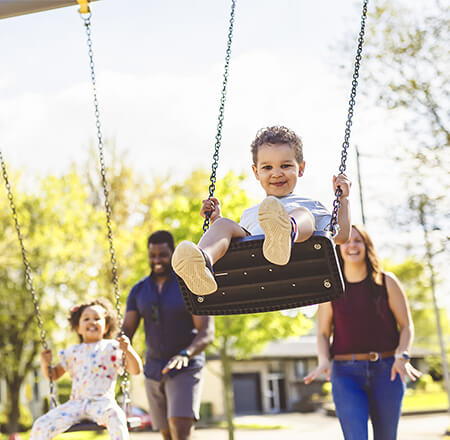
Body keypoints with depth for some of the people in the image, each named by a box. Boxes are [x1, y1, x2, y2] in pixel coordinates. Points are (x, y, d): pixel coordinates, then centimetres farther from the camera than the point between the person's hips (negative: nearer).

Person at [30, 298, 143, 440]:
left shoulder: (113, 348, 8)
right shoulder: (72, 352, 18)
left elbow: (136, 370, 1)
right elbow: (53, 375, 26)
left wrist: (128, 350, -17)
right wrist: (45, 364, 4)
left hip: (102, 401, -3)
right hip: (76, 403, 4)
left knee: (115, 417, -39)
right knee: (41, 425, -15)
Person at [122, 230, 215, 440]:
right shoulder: (139, 291, 5)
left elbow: (207, 333, -16)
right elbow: (126, 331, 2)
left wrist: (185, 355, -36)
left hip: (185, 370, -5)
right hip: (154, 370, 5)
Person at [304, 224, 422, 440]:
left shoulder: (387, 282, 5)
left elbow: (406, 325, 5)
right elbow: (323, 333, 10)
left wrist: (402, 357, -12)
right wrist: (324, 362, -9)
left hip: (386, 371, 1)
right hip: (346, 373, -1)